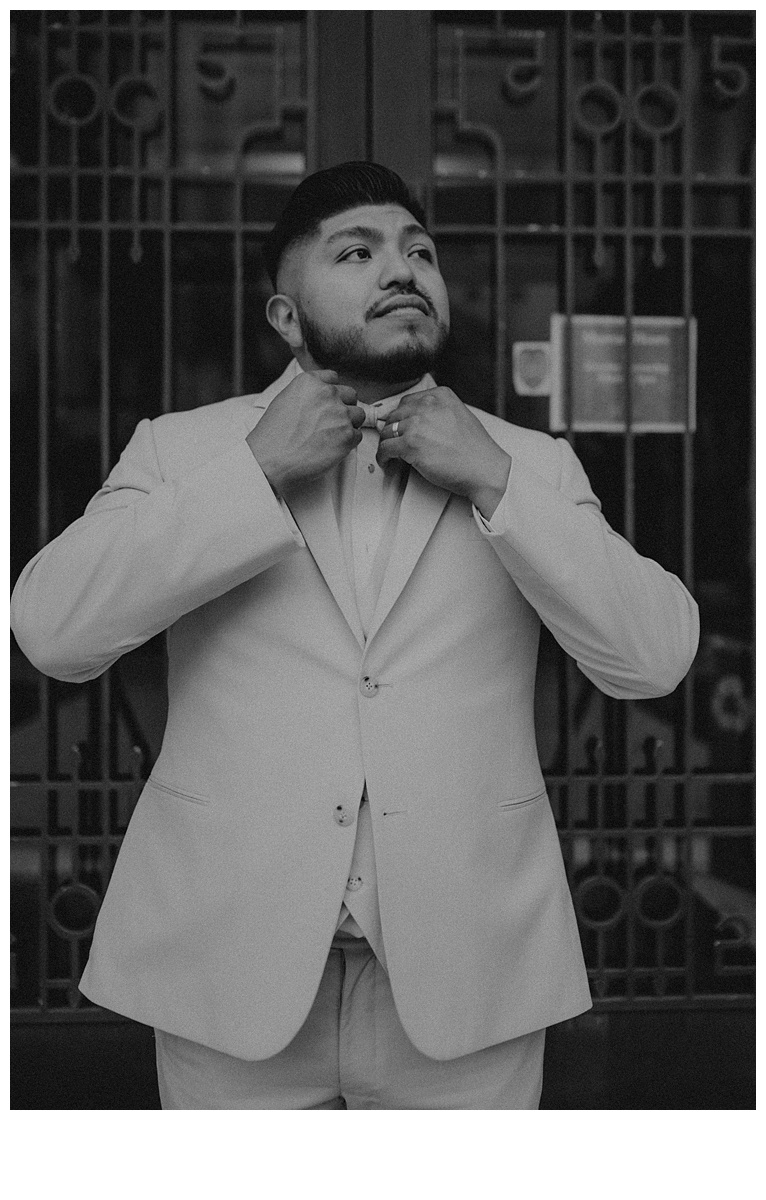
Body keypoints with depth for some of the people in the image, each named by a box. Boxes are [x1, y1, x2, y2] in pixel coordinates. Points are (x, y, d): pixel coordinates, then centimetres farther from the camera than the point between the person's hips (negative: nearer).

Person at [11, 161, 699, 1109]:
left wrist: (493, 481, -10)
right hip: (233, 965, -1)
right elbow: (53, 631, -9)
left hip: (462, 977, 1)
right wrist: (253, 471, -11)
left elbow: (655, 660, -3)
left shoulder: (529, 464, 8)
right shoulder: (182, 447, 5)